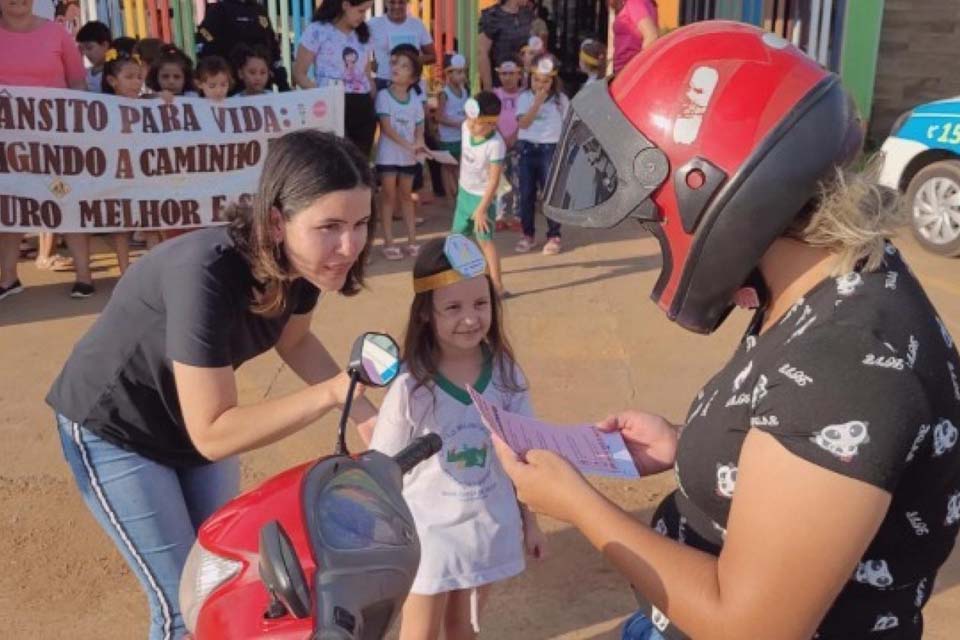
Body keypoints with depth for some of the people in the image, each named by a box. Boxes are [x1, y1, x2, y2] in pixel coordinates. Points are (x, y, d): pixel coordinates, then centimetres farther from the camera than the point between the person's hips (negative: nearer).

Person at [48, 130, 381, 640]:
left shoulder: (302, 258, -19)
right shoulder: (207, 275, -39)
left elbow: (294, 340, 1)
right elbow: (213, 433, -35)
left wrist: (361, 410, -11)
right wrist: (331, 392, -40)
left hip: (197, 420, 7)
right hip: (114, 429, -6)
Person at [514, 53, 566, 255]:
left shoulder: (560, 99, 0)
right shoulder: (524, 97, 1)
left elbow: (567, 127, 4)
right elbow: (523, 123, -13)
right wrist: (537, 101, -19)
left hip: (550, 150, -2)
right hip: (527, 149, 2)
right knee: (526, 194, 7)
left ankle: (554, 236, 10)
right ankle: (528, 235, 19)